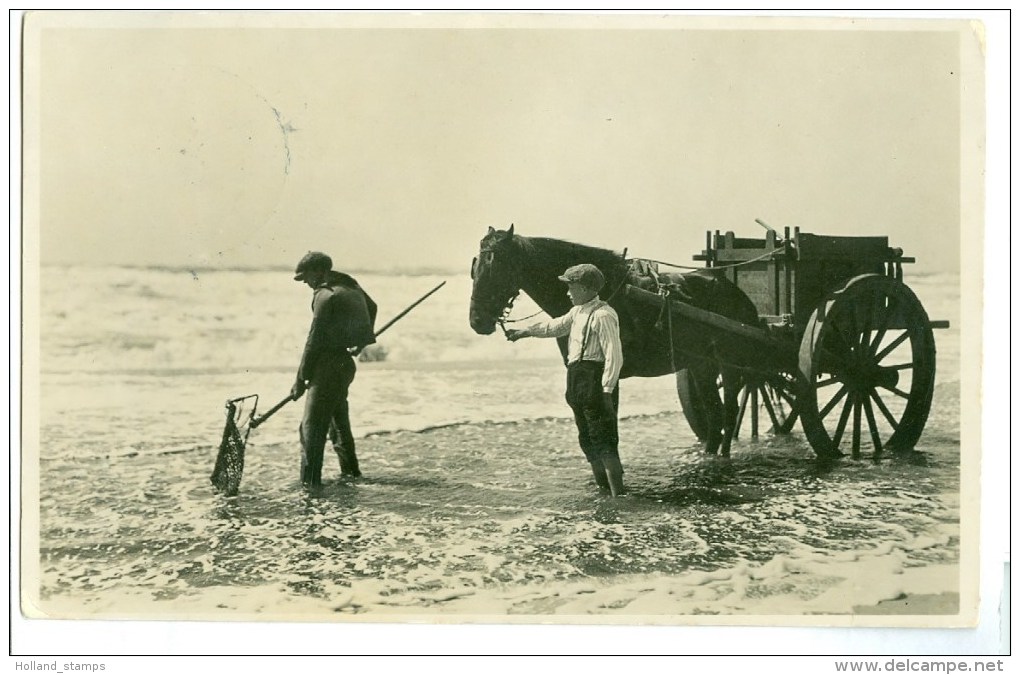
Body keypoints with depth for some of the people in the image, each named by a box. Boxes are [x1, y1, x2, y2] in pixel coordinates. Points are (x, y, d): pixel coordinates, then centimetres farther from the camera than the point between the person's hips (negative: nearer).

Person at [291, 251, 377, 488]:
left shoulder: (325, 295, -14)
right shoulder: (349, 286, 12)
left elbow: (314, 340, -16)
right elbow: (371, 308, 32)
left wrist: (301, 378, -12)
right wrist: (362, 339, 43)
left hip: (330, 364, -9)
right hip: (346, 362, 9)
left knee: (312, 425, -9)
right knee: (338, 417, 23)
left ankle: (310, 481, -14)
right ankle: (349, 470, 31)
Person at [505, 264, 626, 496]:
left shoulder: (603, 315, -16)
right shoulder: (578, 312, 14)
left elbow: (614, 356, -21)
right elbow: (555, 326, 30)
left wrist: (607, 390, -25)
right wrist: (523, 332, 30)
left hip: (596, 383, -10)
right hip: (577, 381, 10)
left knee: (603, 439, -9)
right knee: (587, 440, 15)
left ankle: (618, 493, -6)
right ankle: (603, 487, 25)